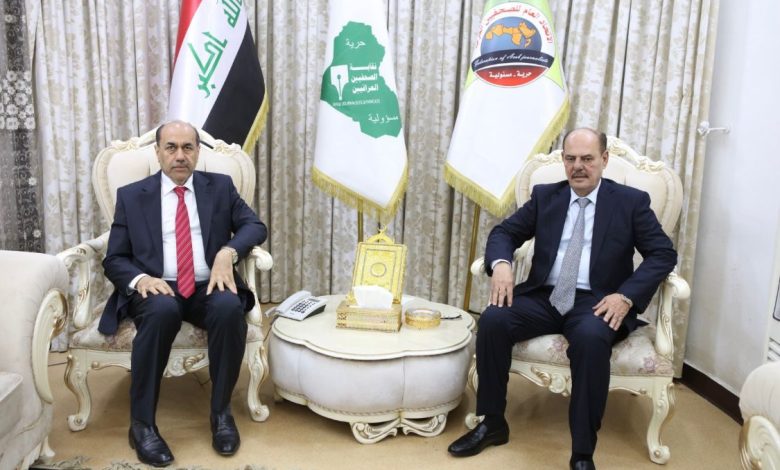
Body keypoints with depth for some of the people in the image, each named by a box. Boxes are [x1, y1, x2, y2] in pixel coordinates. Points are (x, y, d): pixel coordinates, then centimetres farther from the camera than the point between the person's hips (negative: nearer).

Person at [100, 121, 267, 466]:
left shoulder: (220, 186, 12)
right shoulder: (131, 195, 9)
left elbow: (255, 226, 4)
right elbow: (114, 260, 6)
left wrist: (228, 251, -17)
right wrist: (140, 279, -17)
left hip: (208, 288, 1)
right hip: (156, 289, -1)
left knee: (230, 307, -33)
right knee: (162, 311, -36)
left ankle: (221, 412, -14)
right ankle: (142, 424, -21)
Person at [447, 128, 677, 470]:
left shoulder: (631, 201, 4)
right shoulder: (545, 196, 12)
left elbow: (663, 254, -2)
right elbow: (504, 232, 11)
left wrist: (626, 296, -18)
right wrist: (501, 264, -13)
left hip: (596, 302, -3)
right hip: (544, 296, 3)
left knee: (590, 338, -37)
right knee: (493, 319, -24)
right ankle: (492, 423, -6)